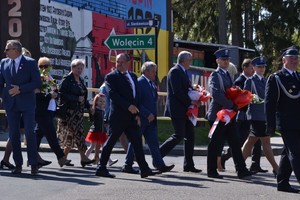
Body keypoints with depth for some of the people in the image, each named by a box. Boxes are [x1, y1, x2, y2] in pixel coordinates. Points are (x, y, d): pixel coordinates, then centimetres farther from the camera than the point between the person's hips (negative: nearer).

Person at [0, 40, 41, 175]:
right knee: (14, 134, 3)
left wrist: (20, 89, -14)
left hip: (27, 103, -4)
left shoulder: (30, 62, -3)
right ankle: (18, 164, 10)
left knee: (30, 133, -6)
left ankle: (34, 164, 0)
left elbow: (37, 82, -7)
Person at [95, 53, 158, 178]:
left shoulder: (133, 76, 17)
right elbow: (112, 94, -15)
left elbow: (136, 95, 17)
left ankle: (144, 169, 2)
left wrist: (137, 114, 8)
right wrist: (128, 106, -21)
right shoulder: (111, 77, -4)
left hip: (131, 116, 6)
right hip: (118, 116, -6)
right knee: (111, 142, -2)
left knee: (137, 142, 2)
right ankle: (101, 169, 6)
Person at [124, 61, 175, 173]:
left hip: (151, 118, 8)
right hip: (141, 119, -8)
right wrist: (147, 114, -20)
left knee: (153, 142, 3)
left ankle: (160, 165, -1)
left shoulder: (152, 84, 14)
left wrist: (153, 114, 8)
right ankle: (128, 165, 10)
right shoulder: (139, 83, -13)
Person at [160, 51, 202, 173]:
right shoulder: (175, 71, -13)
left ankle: (189, 165, 10)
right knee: (179, 136, -11)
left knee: (190, 136, 7)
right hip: (177, 109, -10)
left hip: (184, 110, 10)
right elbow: (177, 92, -20)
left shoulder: (183, 72, 18)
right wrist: (191, 102, -17)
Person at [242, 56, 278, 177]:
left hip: (265, 115, 8)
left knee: (251, 140, 10)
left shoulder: (265, 81, 18)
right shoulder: (250, 80, -3)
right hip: (256, 115, -8)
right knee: (266, 142, -9)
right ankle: (275, 168, -10)